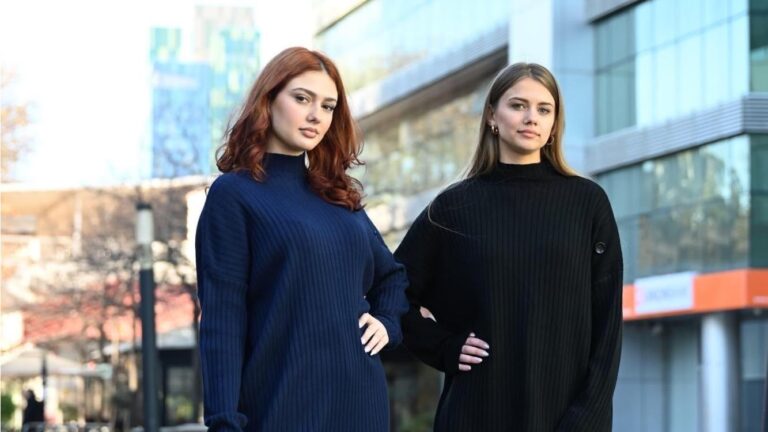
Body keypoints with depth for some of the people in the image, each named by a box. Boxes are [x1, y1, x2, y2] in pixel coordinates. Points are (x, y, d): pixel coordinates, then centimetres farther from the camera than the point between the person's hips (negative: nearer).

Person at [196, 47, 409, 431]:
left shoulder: (339, 197, 15)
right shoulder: (233, 194, -3)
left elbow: (391, 276, 30)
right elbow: (221, 322, -10)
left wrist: (387, 322, 9)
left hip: (359, 399, 6)